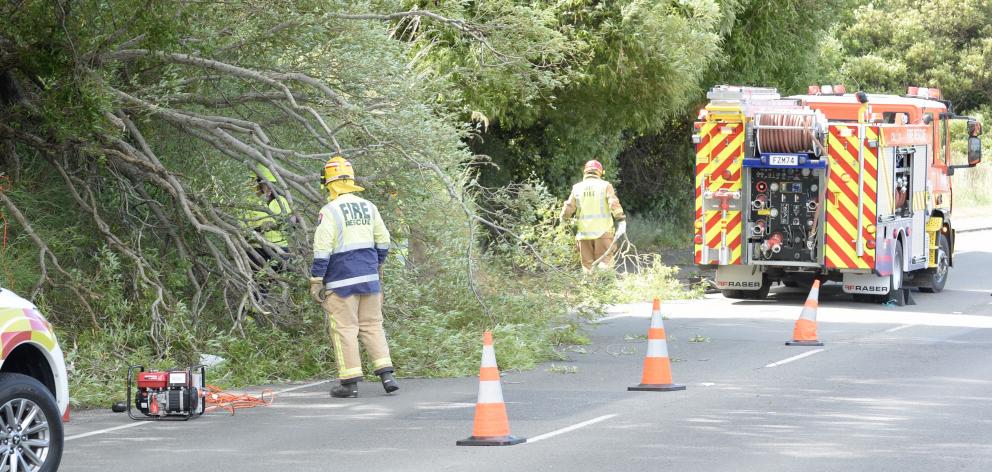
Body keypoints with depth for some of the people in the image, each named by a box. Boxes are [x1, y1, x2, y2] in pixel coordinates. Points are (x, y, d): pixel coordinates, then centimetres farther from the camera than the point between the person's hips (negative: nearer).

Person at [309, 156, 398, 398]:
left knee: (344, 329, 1)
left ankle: (350, 382, 2)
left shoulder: (330, 211, -12)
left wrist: (316, 279, -8)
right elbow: (383, 240, 14)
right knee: (372, 325, 12)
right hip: (369, 276, 5)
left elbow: (322, 249, -14)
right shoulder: (369, 207, 7)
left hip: (342, 280, -5)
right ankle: (386, 375, 3)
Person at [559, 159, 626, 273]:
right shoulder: (605, 186, 2)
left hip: (584, 233, 2)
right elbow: (614, 204, -9)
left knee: (588, 264, 8)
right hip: (602, 231, -2)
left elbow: (568, 208, 8)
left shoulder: (577, 188, 9)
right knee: (605, 261, -4)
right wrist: (621, 220, -12)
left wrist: (563, 219, 24)